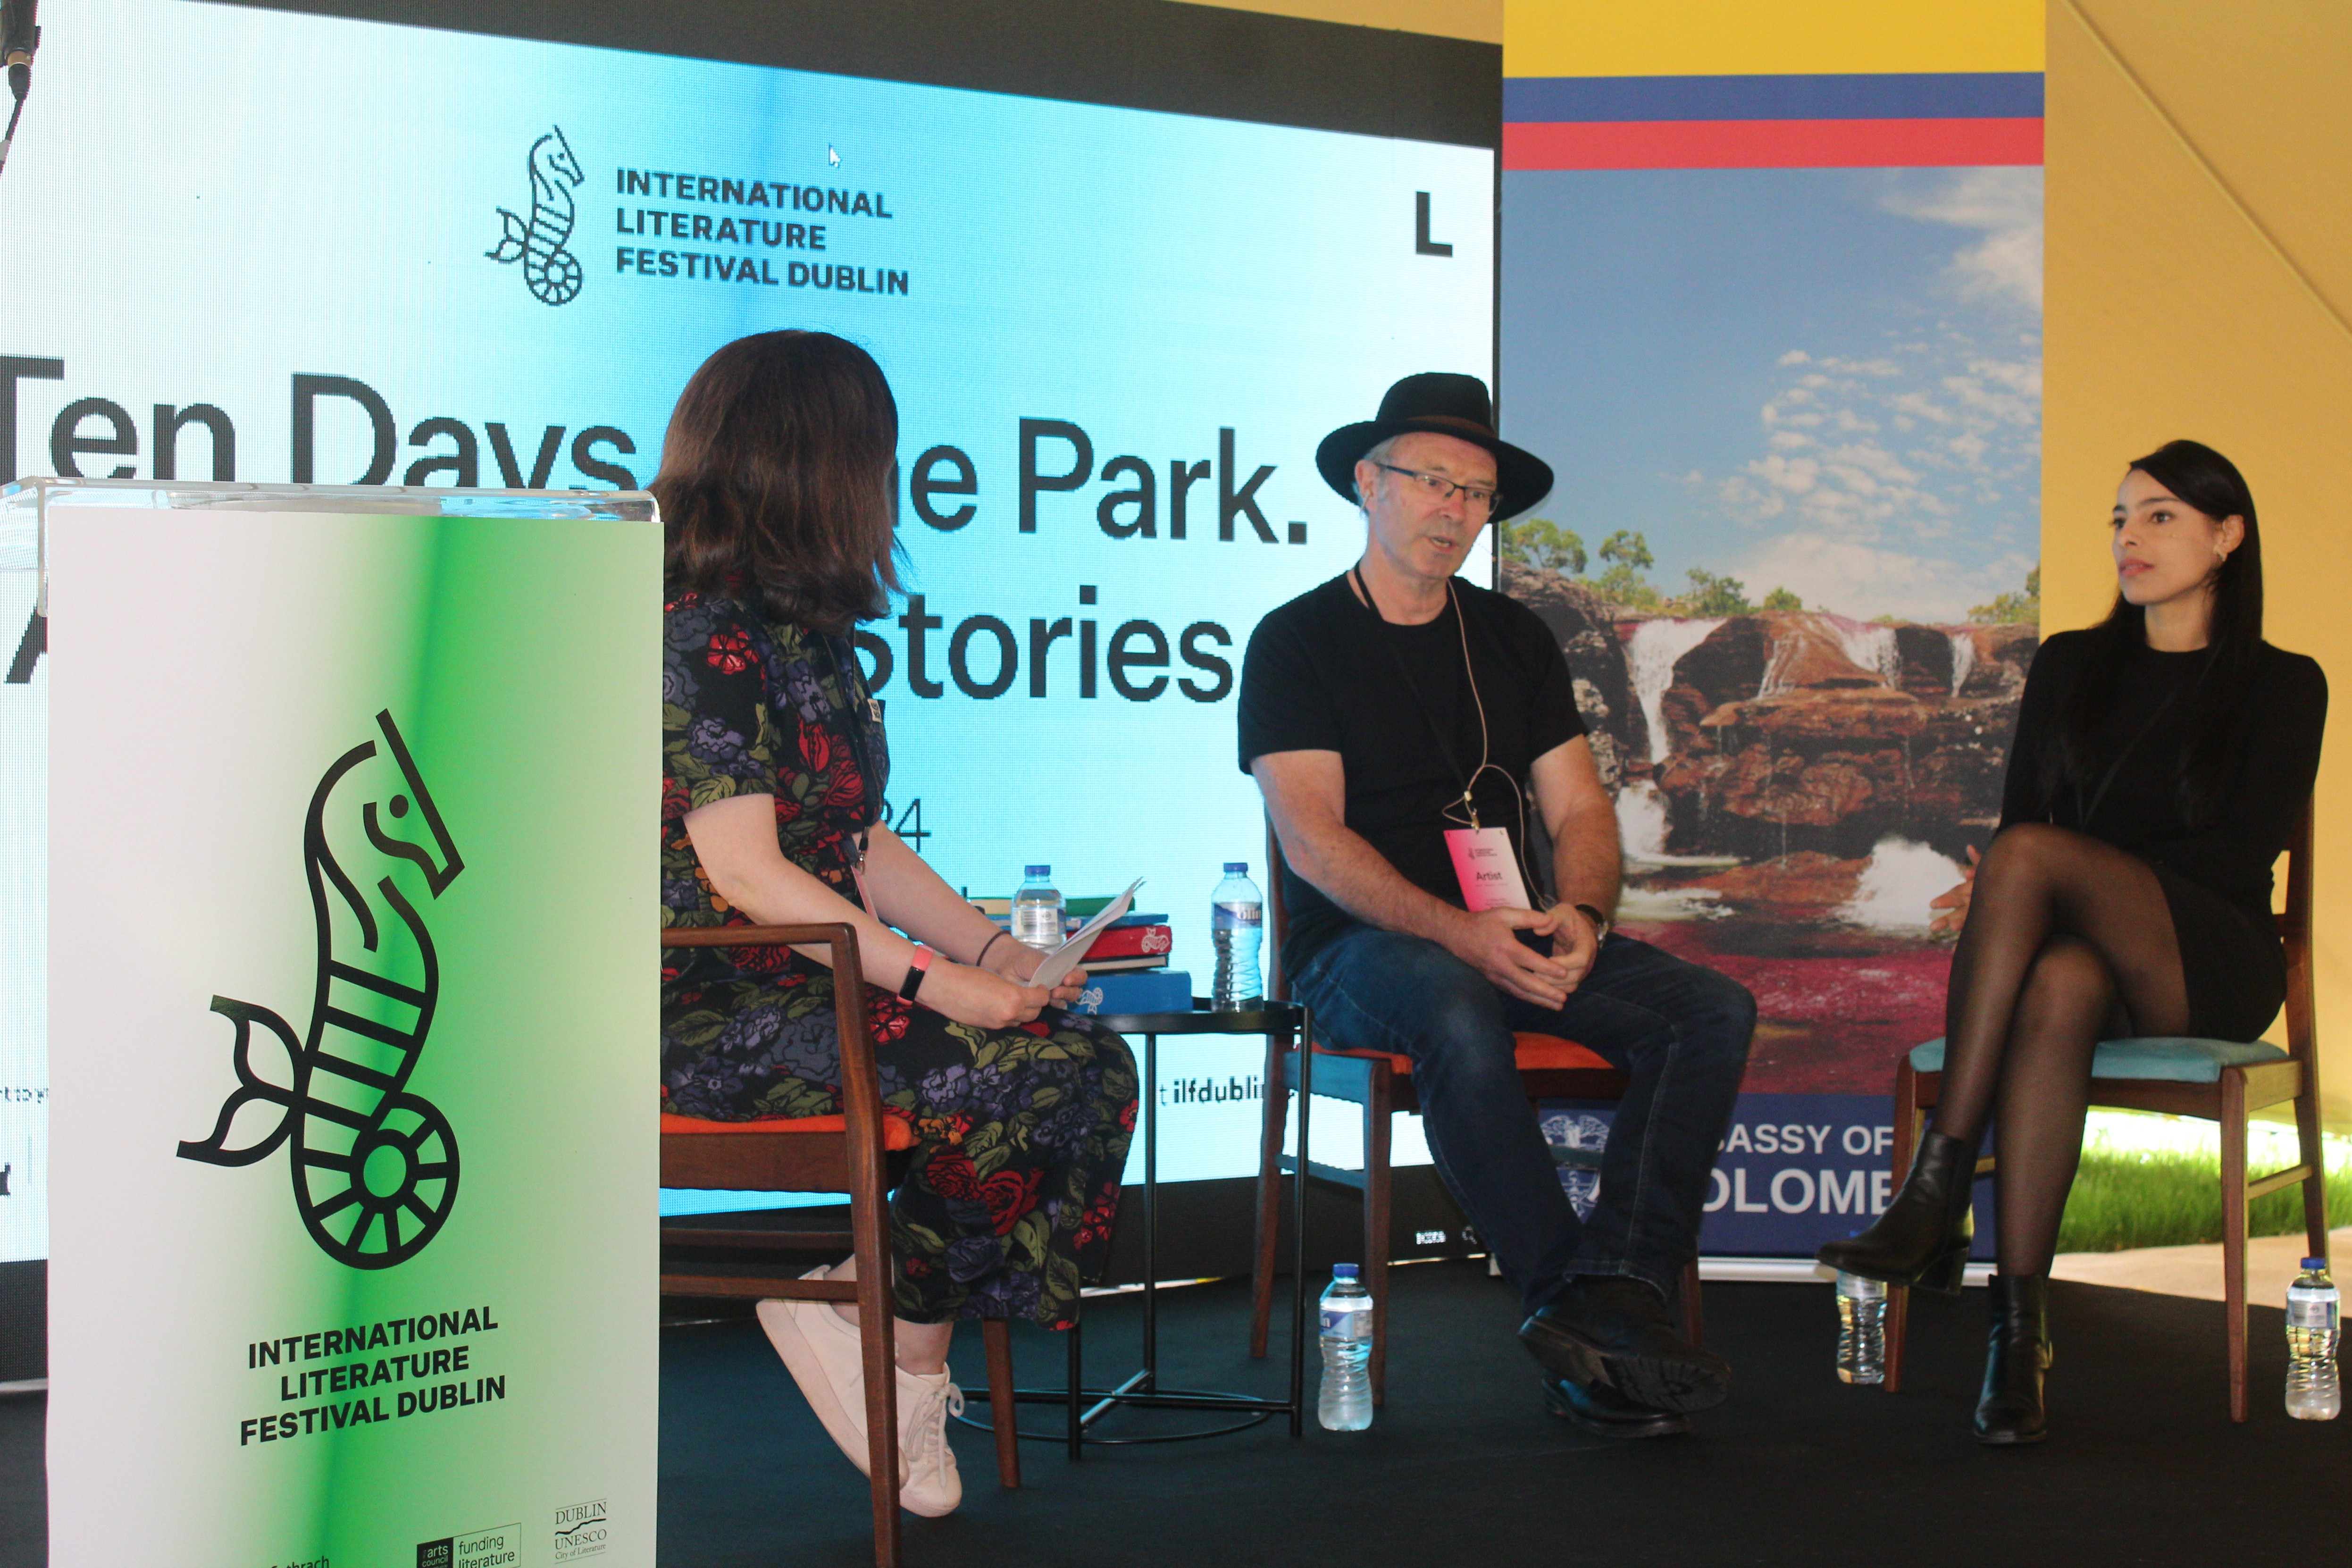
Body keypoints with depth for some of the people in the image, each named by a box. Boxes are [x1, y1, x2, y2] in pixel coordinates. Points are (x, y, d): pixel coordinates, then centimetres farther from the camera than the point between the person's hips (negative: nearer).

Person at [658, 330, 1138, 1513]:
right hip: (716, 1011, -9)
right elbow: (747, 874, -19)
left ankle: (888, 1326, -4)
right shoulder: (703, 631, -13)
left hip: (817, 982, 9)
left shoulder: (806, 629, 17)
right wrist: (933, 977, -19)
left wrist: (993, 949, 5)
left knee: (1095, 1060, -8)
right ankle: (907, 1359, -5)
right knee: (1024, 1080, -22)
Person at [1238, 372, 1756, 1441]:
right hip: (1360, 946, -5)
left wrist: (1579, 917, -12)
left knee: (1712, 1008, -19)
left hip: (1512, 935, 5)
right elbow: (1312, 840, -9)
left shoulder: (1513, 639, 18)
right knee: (1458, 1014, -39)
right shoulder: (1297, 642, 2)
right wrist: (1458, 932, -24)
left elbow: (1580, 811, 12)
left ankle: (1617, 1292, -32)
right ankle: (1573, 1302, -35)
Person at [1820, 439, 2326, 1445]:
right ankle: (2018, 1322, -44)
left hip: (2211, 968, -2)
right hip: (2079, 946, 2)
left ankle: (1940, 1189, -38)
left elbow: (2243, 855, -3)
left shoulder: (2282, 686, 9)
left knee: (2033, 857, -34)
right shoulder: (2069, 668, 21)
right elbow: (2018, 810, 13)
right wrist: (2016, 905, -13)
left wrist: (2046, 882, -14)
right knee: (2059, 989, -39)